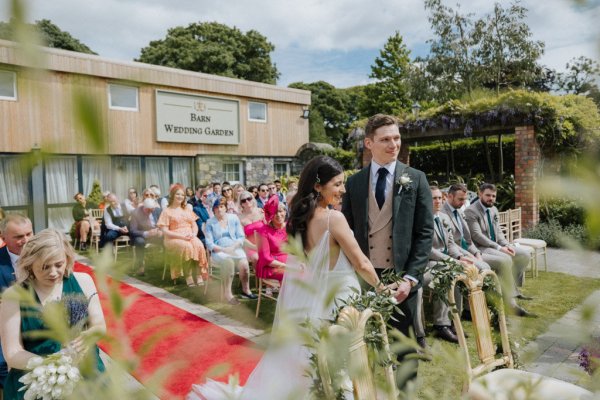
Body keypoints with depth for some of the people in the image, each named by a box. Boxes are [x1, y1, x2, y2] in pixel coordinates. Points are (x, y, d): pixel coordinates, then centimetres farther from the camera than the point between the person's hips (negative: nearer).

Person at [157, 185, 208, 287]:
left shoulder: (187, 209, 20)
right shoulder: (167, 211, 5)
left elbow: (195, 226, 15)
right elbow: (164, 231, -5)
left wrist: (193, 234, -8)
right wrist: (181, 236, -17)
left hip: (190, 237, 4)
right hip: (173, 239, -3)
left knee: (198, 245, -31)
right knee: (187, 246, -36)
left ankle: (198, 275, -29)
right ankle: (188, 276, -27)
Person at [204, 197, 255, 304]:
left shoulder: (234, 218, 10)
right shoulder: (210, 222, 5)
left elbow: (241, 237, 7)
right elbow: (209, 243, -1)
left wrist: (233, 247, -12)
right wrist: (223, 249, -16)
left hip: (235, 248, 2)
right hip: (218, 251, -2)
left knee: (244, 263, -29)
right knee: (228, 261, -36)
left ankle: (246, 290, -9)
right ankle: (228, 293, -26)